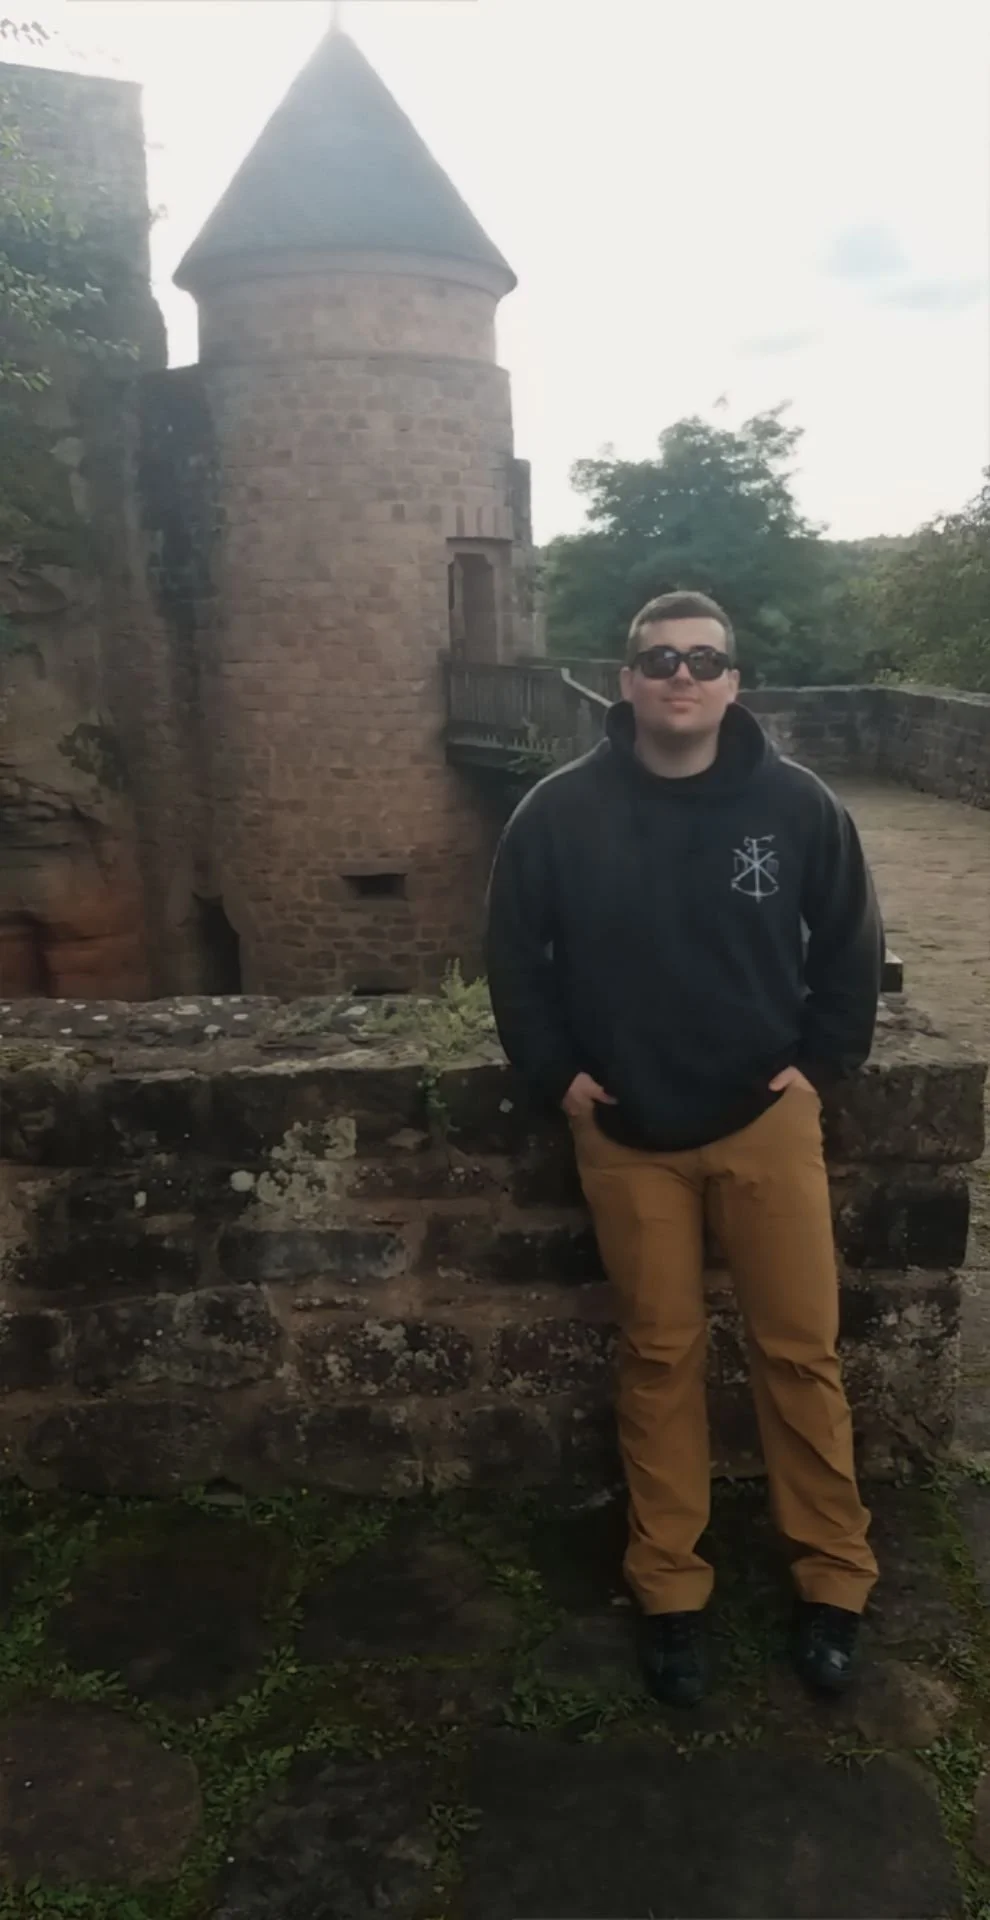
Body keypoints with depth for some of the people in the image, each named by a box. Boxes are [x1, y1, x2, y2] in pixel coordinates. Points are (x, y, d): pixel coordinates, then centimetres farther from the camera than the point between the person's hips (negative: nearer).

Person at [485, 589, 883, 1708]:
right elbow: (514, 952, 2)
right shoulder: (561, 813, -7)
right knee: (660, 1358, 12)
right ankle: (669, 1593, 29)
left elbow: (850, 940, 5)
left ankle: (833, 1582, 30)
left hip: (767, 1123, 0)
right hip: (627, 1136, 0)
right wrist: (556, 1073, -3)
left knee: (800, 1351, 8)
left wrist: (822, 1061, 0)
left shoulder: (794, 805, -7)